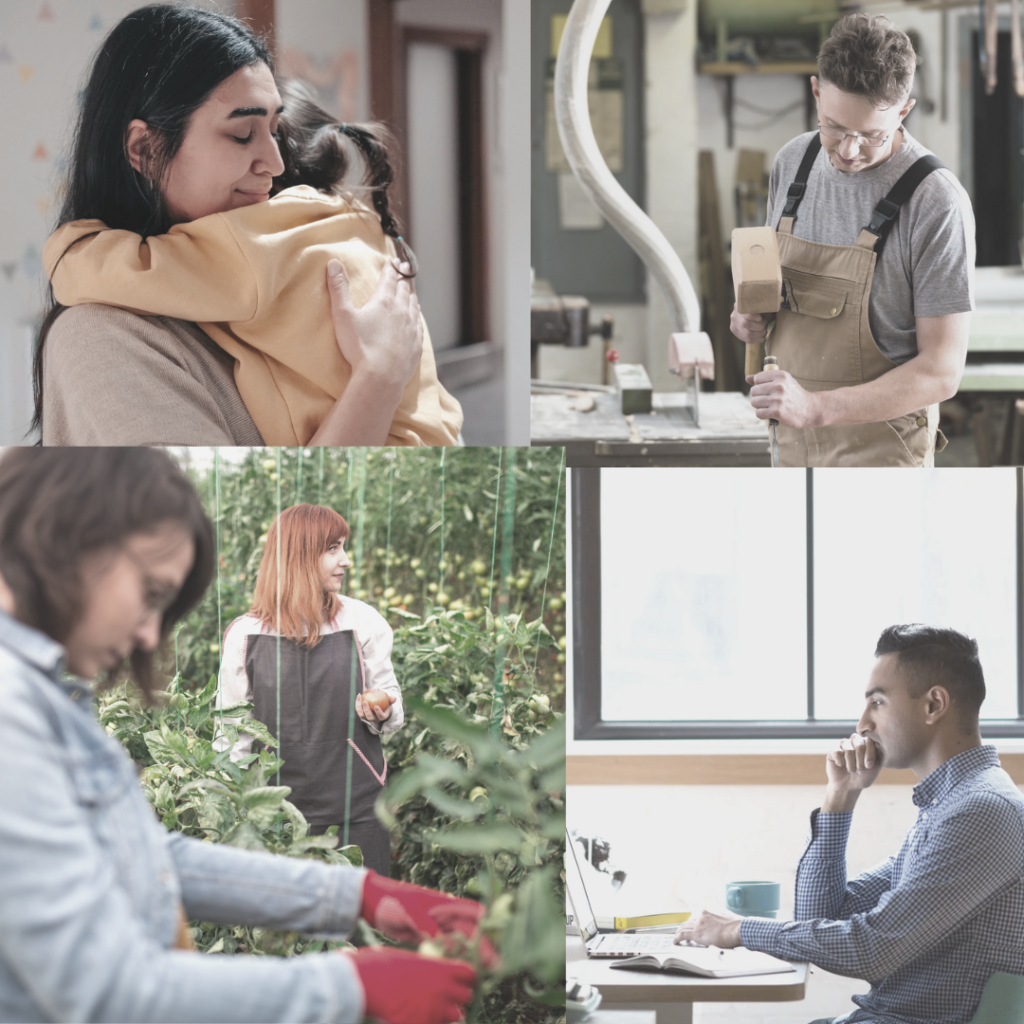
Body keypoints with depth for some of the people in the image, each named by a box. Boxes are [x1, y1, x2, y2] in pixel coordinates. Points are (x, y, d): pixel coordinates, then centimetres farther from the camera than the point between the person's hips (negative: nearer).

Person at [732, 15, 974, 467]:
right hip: (794, 445, 6)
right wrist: (752, 316, -3)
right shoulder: (792, 162, 2)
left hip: (880, 449, -6)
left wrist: (816, 407, -31)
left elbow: (941, 372, -20)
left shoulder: (938, 204, -19)